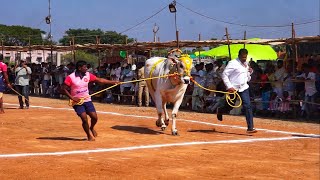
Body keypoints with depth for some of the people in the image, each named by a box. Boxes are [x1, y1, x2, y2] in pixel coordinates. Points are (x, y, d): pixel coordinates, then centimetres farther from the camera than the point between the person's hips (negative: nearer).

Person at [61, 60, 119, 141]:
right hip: (77, 102, -4)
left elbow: (100, 80, 2)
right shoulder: (70, 77, -14)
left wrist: (113, 82, -1)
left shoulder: (88, 75, -1)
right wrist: (72, 98, -18)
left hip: (87, 100, 4)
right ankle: (89, 136, 8)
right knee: (84, 119, -15)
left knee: (94, 117, -4)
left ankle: (92, 128, 31)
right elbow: (64, 89, -11)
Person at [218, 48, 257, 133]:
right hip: (233, 88, -4)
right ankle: (220, 110, 47)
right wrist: (229, 86, -20)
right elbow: (224, 75, -14)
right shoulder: (233, 63, -11)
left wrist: (250, 72, 0)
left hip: (243, 87, 5)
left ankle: (250, 127, -14)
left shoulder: (246, 64, 11)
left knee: (248, 106, -11)